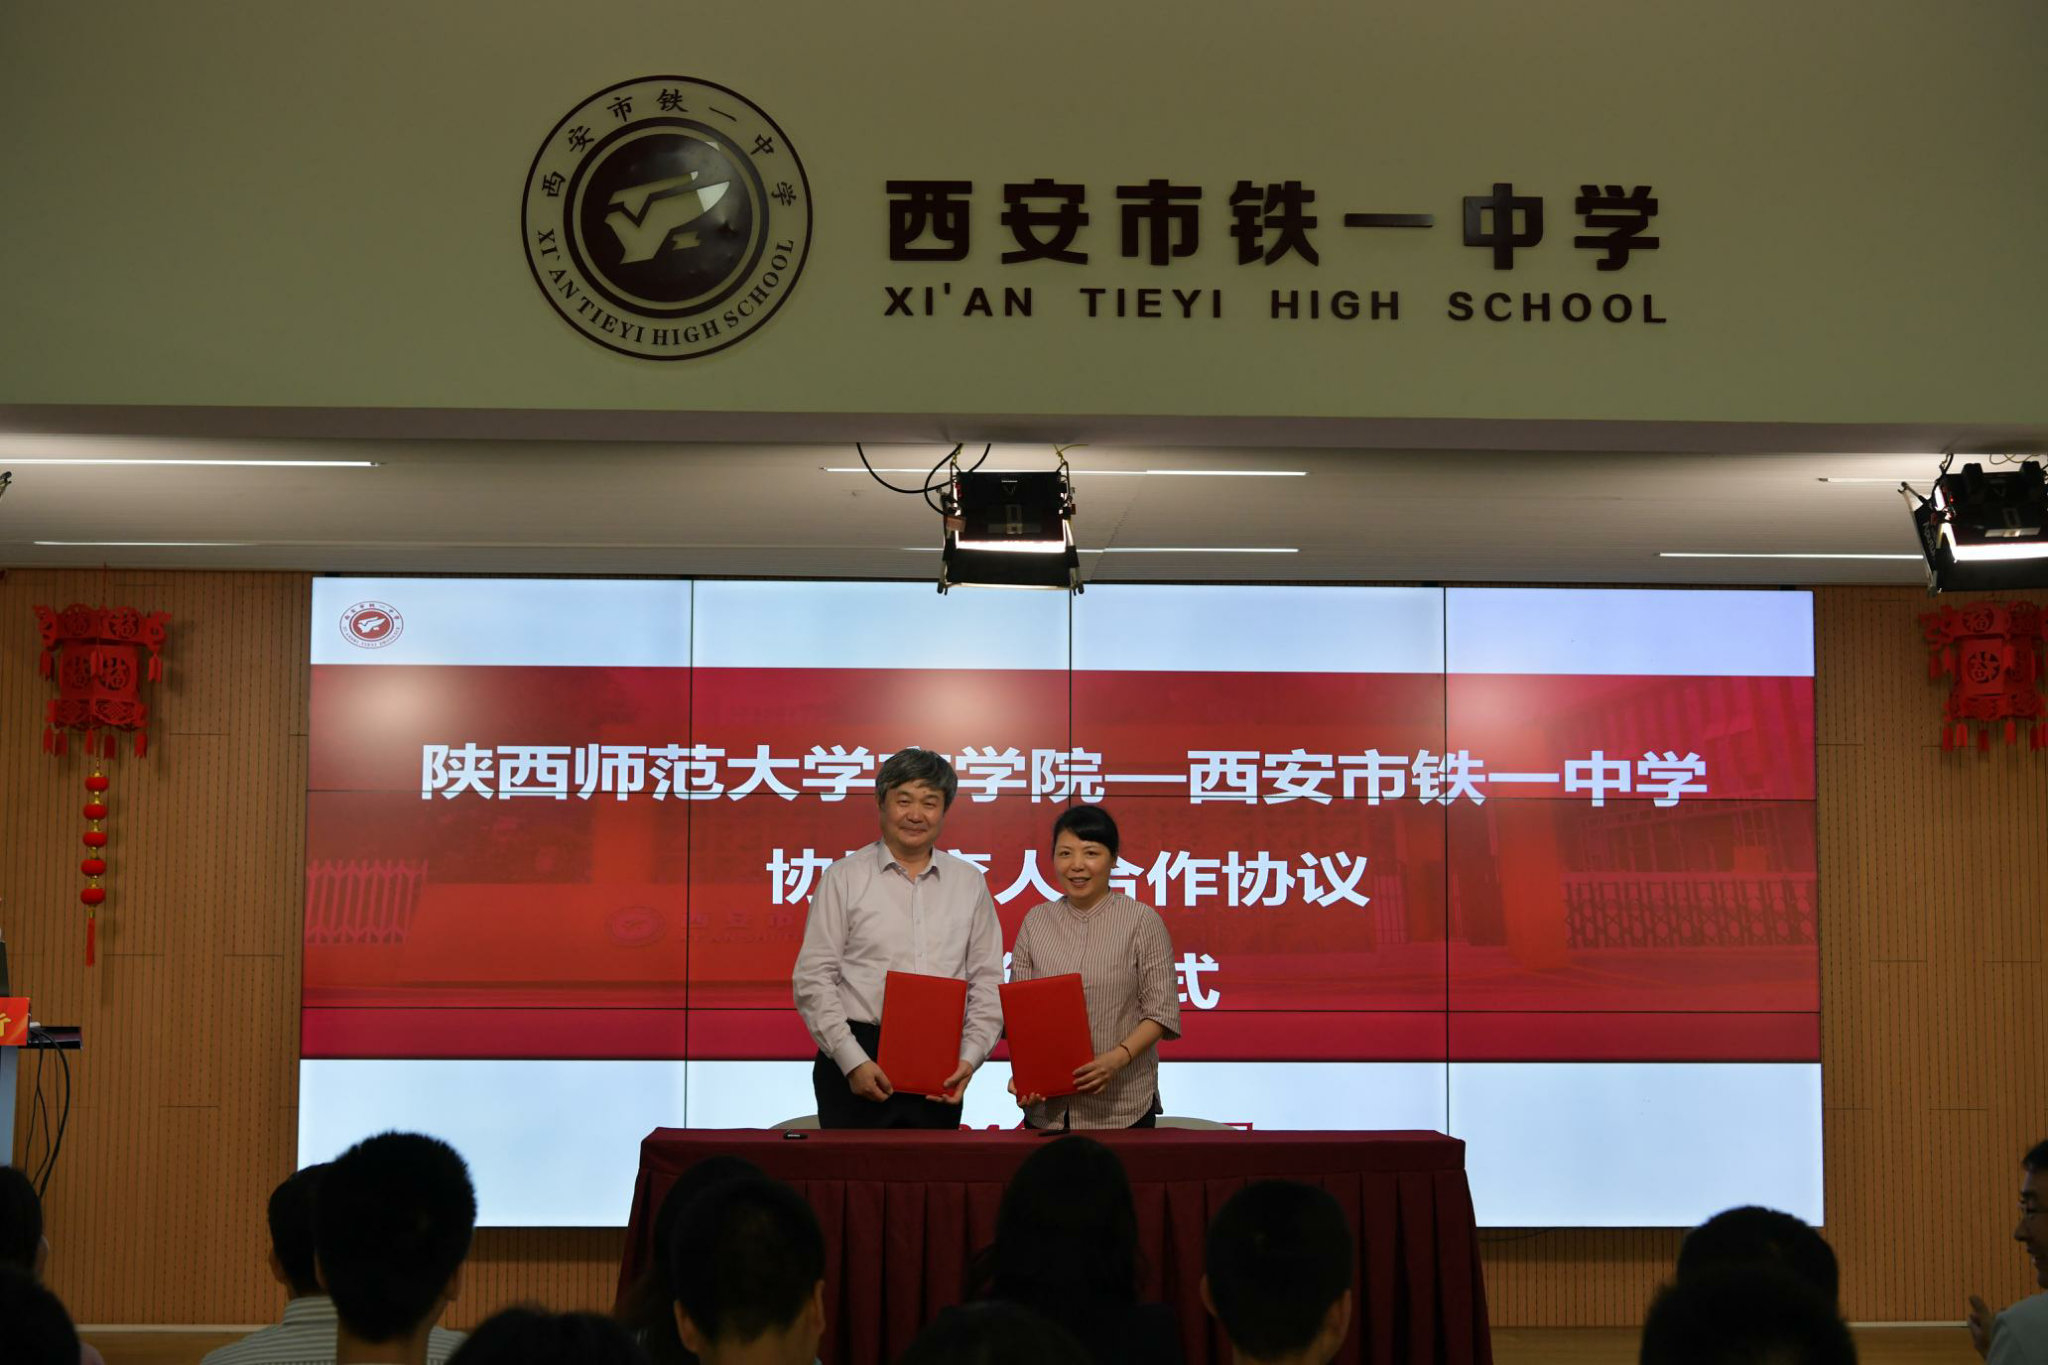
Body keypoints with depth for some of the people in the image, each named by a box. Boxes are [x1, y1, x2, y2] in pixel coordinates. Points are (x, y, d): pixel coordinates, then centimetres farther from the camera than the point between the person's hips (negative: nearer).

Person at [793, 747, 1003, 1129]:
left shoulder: (969, 883, 11)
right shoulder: (844, 878, 2)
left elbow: (987, 983, 10)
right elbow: (814, 979, -2)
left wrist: (970, 1058, -4)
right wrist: (853, 1061, -11)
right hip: (858, 1062, -2)